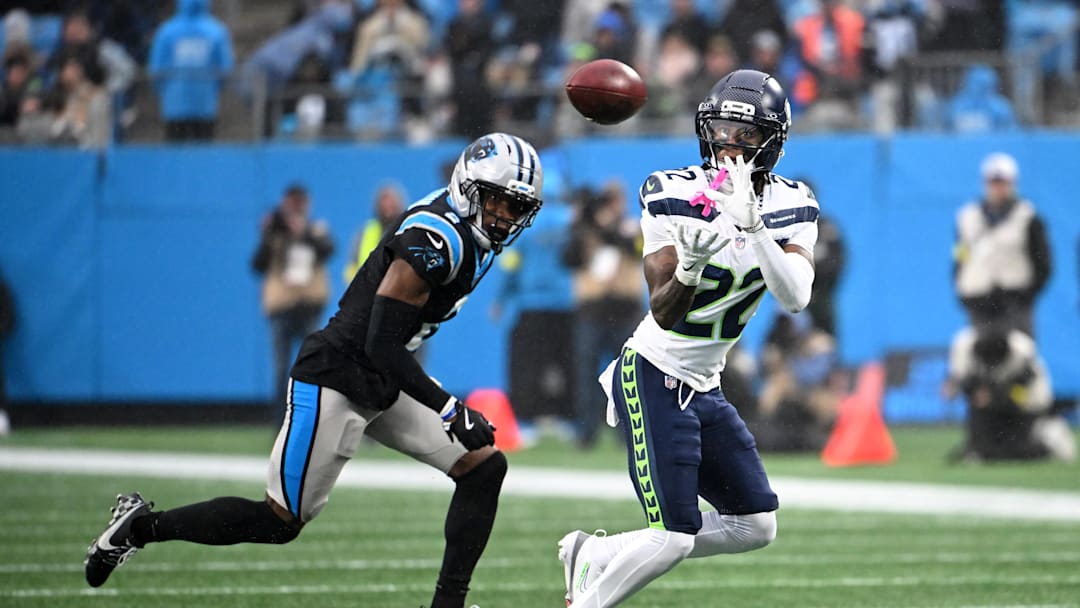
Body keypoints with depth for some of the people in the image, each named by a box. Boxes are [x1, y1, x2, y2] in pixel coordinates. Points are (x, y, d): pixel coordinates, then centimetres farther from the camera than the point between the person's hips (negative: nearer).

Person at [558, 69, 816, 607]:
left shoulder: (790, 208, -2)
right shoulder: (677, 196, -16)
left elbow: (795, 297, -21)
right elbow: (664, 314, -22)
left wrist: (752, 226, -33)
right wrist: (690, 265, -42)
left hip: (704, 388, 7)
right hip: (653, 377, -7)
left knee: (755, 527, 7)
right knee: (674, 537, -16)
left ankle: (593, 556, 17)